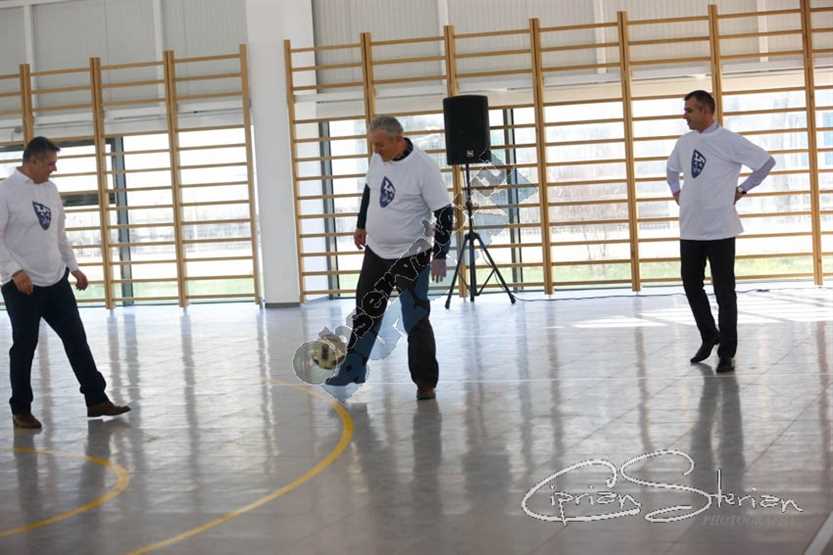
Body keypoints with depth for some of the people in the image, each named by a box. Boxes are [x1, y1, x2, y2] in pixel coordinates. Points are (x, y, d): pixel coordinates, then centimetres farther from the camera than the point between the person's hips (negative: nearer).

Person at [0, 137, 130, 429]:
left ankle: (96, 400, 13)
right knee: (24, 347, 3)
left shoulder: (50, 189, 10)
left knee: (76, 338, 6)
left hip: (56, 281, 6)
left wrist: (74, 267, 14)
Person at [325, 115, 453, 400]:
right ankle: (352, 372, 25)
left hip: (411, 256, -6)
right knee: (366, 313, 13)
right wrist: (361, 225, 23)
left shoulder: (424, 168, -20)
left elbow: (444, 212, -17)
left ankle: (425, 382, 7)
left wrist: (440, 255, -18)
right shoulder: (378, 158, -1)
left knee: (416, 322, -4)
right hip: (376, 251, 6)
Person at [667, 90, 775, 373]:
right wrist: (676, 192, 15)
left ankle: (727, 352, 4)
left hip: (719, 229, -6)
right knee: (691, 285, 13)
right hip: (690, 229, 6)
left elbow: (766, 161, -6)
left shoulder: (728, 141, -10)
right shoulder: (684, 142, 10)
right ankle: (709, 336, 32)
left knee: (724, 291, -2)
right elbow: (672, 169, 30)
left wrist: (743, 190, -4)